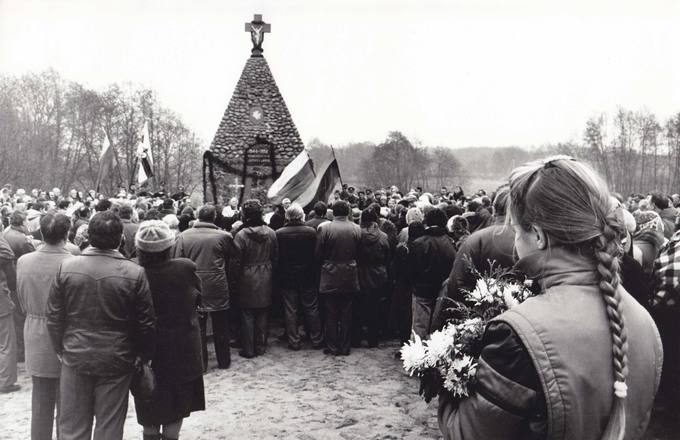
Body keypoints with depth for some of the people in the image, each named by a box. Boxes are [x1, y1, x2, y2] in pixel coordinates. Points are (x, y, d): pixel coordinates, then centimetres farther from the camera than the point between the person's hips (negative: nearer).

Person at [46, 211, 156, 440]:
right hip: (116, 361, -2)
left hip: (75, 358, 2)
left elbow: (54, 317, -1)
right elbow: (146, 324, -8)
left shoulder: (66, 267, -7)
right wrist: (144, 356, 7)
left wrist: (61, 348, 14)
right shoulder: (135, 273, -14)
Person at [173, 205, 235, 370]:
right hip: (218, 288, -1)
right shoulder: (224, 236, -8)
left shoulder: (183, 236, -4)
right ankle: (224, 361, 26)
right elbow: (232, 257, 2)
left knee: (197, 327, 11)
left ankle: (200, 364, 17)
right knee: (221, 328, 14)